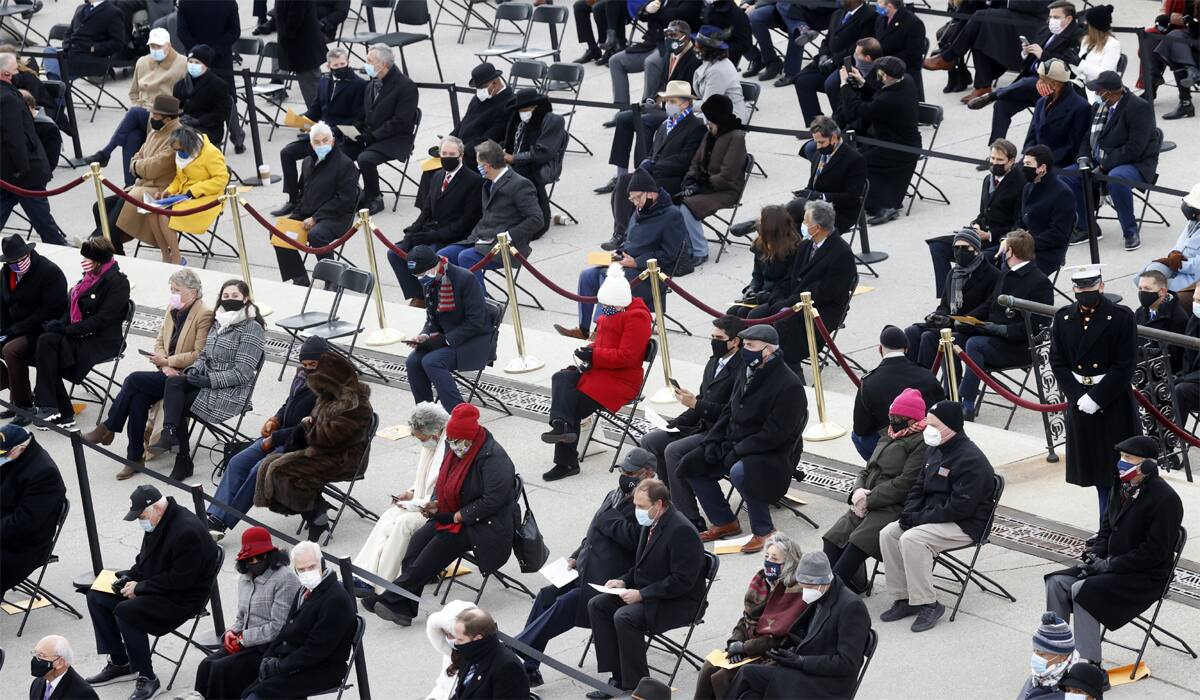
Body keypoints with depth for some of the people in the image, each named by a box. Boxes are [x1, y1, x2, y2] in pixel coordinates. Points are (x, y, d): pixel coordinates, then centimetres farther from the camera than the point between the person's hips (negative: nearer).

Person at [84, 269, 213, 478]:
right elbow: (160, 341, 15)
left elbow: (200, 356, -16)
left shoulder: (204, 315, -12)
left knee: (134, 380, -22)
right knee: (138, 399, -21)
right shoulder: (172, 308, 14)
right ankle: (135, 458, -16)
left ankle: (108, 428, -8)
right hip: (169, 374, 7)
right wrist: (165, 366, -6)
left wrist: (167, 361, -13)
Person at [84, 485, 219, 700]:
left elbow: (181, 580, -26)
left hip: (183, 598, -10)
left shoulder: (187, 531, -26)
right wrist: (128, 577, 0)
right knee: (96, 597, 6)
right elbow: (144, 561, 19)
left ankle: (147, 678, -18)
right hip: (154, 586, 10)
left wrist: (140, 588, -21)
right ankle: (119, 664, 12)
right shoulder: (156, 523, 4)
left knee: (125, 611, -30)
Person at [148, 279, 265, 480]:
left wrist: (208, 379, -18)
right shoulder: (219, 322, 14)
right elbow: (205, 355, 21)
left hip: (231, 393, -7)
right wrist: (194, 370, -2)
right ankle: (170, 434, -28)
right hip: (207, 382, 7)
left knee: (176, 404, -19)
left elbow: (242, 373, -15)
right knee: (173, 382, -22)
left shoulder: (251, 328, -11)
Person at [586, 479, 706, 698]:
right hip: (645, 592, 10)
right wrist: (623, 581, 2)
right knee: (597, 605, -3)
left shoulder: (681, 531, -22)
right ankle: (618, 677, -3)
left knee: (624, 617, -29)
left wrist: (641, 594, -23)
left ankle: (637, 686, -16)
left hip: (679, 603, -10)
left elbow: (682, 581, -24)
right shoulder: (650, 524, 7)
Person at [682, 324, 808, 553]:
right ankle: (725, 522, 11)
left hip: (775, 455, -9)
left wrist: (738, 451, -23)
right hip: (736, 446, 9)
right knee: (693, 464, -1)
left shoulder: (789, 386, -21)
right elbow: (729, 412, 17)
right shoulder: (749, 375, 7)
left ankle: (764, 531, -17)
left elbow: (775, 434, -24)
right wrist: (713, 440, 2)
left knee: (739, 472, -37)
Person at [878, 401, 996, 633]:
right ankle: (903, 598, -2)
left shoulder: (971, 460, -20)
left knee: (912, 539, -29)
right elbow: (919, 487, 19)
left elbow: (960, 507, -25)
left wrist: (920, 518, -21)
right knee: (888, 534, -8)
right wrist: (909, 513, -1)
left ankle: (928, 604, -19)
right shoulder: (934, 450, 10)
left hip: (966, 525, -9)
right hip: (932, 517, 9)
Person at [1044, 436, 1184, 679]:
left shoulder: (1165, 499, -19)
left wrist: (1109, 565, -20)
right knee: (1057, 582, -8)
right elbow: (1108, 525, 20)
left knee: (1082, 590, -27)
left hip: (1147, 577, -8)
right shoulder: (1124, 487, 6)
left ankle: (1091, 666, -22)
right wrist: (1095, 554, 0)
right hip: (1112, 564, 8)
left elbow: (1154, 552, -20)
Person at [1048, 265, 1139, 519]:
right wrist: (1077, 396, -9)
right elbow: (1058, 362, 4)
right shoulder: (1063, 318, 5)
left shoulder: (1122, 317, -9)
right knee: (1099, 471, 12)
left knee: (1118, 471, 0)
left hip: (1114, 404, -4)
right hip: (1080, 403, 4)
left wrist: (1096, 398, -16)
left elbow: (1125, 366, -12)